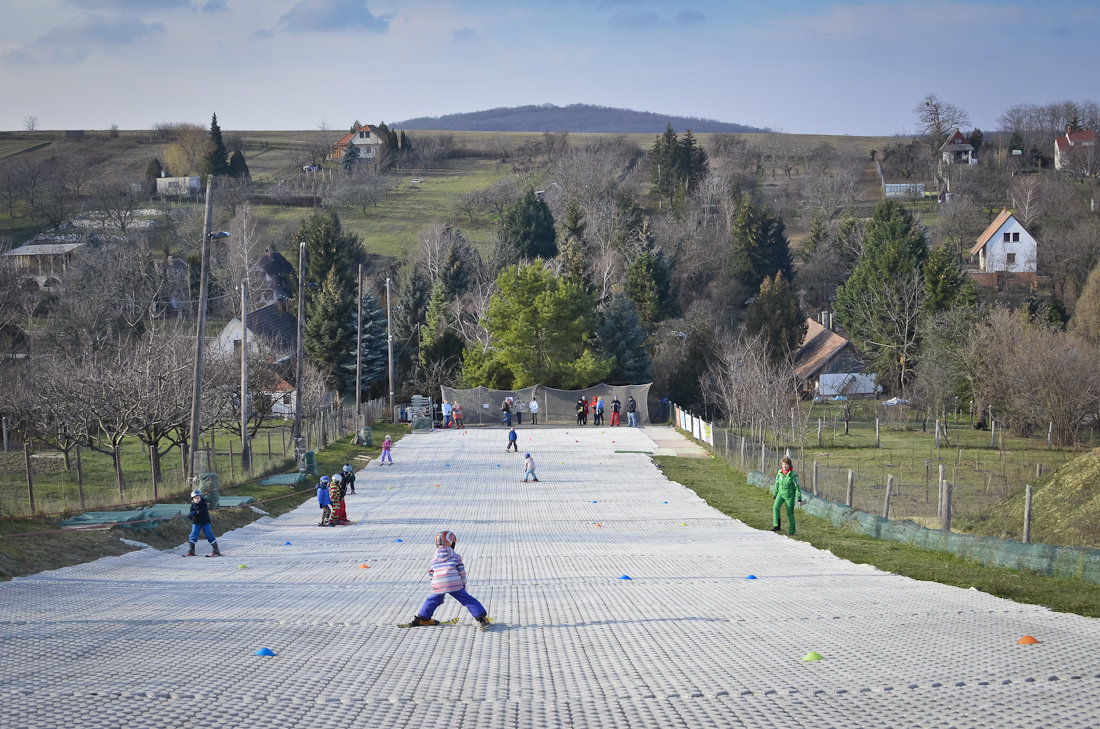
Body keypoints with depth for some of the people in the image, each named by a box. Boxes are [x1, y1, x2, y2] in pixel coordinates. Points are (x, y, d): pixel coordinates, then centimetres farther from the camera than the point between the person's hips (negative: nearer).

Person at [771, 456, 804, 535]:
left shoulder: (793, 475, -15)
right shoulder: (779, 473, -1)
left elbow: (797, 487, -10)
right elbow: (777, 484, 13)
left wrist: (799, 499, -8)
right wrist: (775, 495, 18)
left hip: (789, 496, -4)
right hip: (781, 493, 4)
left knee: (790, 513, 3)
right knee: (775, 507, -19)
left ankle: (791, 530, 17)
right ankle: (776, 526, -14)